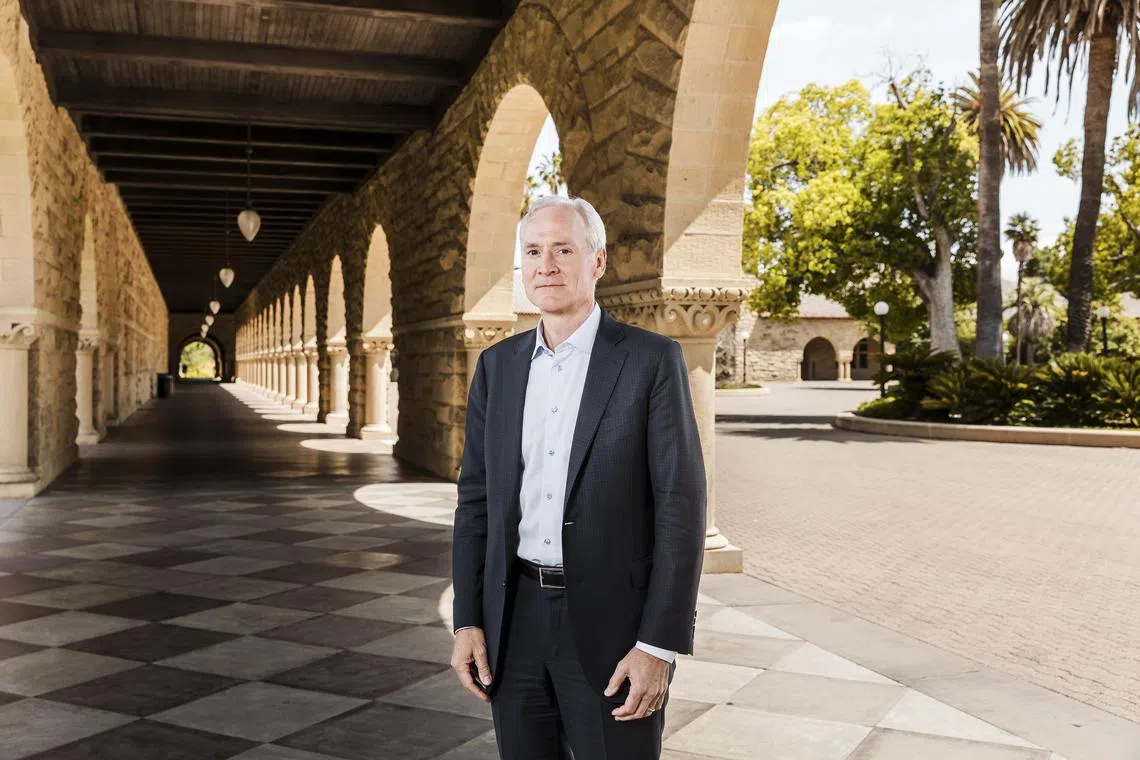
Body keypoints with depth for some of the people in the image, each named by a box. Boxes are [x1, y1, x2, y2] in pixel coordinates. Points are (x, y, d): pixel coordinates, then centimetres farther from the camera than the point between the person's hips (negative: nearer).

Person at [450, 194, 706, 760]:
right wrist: (467, 620, 3)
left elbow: (680, 505, -10)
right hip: (514, 620, 4)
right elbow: (476, 496, 9)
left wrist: (659, 646, -13)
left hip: (611, 627, -4)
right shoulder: (497, 364, 7)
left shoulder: (652, 360, -7)